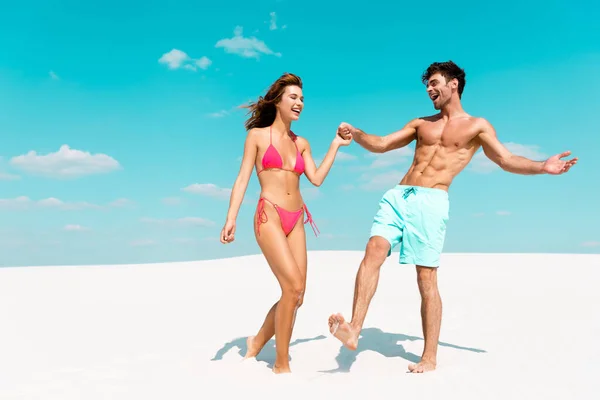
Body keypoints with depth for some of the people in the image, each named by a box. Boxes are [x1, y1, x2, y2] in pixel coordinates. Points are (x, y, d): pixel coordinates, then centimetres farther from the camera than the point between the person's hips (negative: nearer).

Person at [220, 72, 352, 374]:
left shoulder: (301, 143, 18)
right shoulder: (258, 135, 5)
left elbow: (317, 179, 6)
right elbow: (242, 179, 0)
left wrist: (335, 146, 10)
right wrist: (231, 219, -9)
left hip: (296, 221, 6)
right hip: (269, 216, -6)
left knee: (296, 295, 2)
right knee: (293, 287, -17)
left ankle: (257, 342, 26)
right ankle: (281, 364, 0)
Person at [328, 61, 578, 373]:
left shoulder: (476, 125, 14)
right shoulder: (421, 123, 25)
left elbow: (506, 160, 8)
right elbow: (381, 145, 21)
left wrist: (542, 167, -8)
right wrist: (356, 134, 4)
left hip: (431, 202, -4)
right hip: (397, 196, 4)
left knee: (426, 279, -4)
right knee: (374, 250, -19)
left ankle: (430, 357, 7)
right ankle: (353, 330, -22)